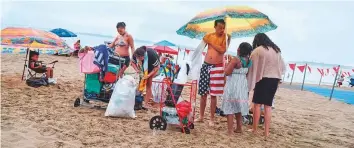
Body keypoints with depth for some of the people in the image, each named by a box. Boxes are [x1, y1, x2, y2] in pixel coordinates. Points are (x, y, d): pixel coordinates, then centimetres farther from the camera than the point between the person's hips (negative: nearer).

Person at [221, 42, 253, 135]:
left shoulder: (235, 59, -17)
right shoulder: (248, 61, 4)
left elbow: (227, 72, -17)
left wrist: (228, 64, -2)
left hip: (233, 86, -7)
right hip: (242, 86, 7)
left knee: (230, 108, -1)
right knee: (239, 107, 18)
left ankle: (230, 130, -1)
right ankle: (239, 128, 27)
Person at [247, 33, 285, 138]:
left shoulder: (257, 51, -3)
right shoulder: (276, 50, 14)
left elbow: (253, 68, -5)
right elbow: (282, 67, 13)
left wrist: (251, 83, -1)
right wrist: (277, 75, 17)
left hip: (263, 79, -5)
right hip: (275, 79, 5)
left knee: (257, 104, 4)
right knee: (268, 105, 8)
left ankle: (255, 129, 8)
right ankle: (266, 131, 8)